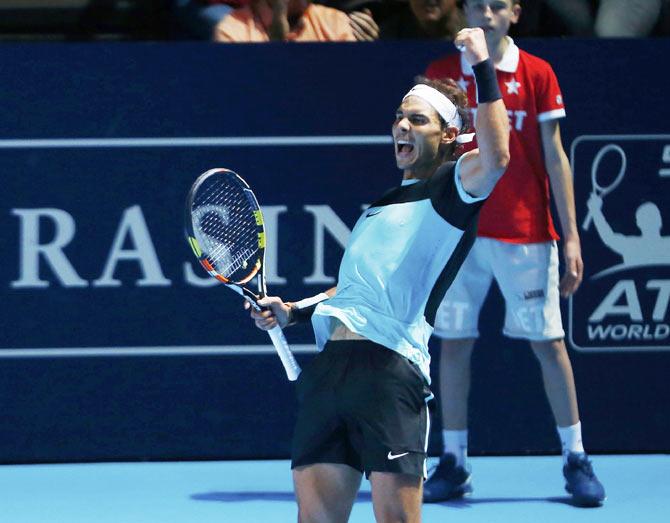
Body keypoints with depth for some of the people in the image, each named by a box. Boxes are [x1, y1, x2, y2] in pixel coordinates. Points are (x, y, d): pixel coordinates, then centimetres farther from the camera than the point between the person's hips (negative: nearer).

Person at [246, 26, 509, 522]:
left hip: (390, 365, -7)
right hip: (330, 365, 7)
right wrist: (292, 312, 24)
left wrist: (484, 70, -17)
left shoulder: (451, 188, 6)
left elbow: (495, 158, -18)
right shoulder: (380, 204, 29)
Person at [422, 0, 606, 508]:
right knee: (454, 342, 1)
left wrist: (571, 236, -2)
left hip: (525, 234, -1)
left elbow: (555, 158, 2)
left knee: (548, 341, 0)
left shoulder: (538, 75, 1)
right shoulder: (441, 74, 5)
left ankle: (576, 459, 9)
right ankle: (453, 462, 9)